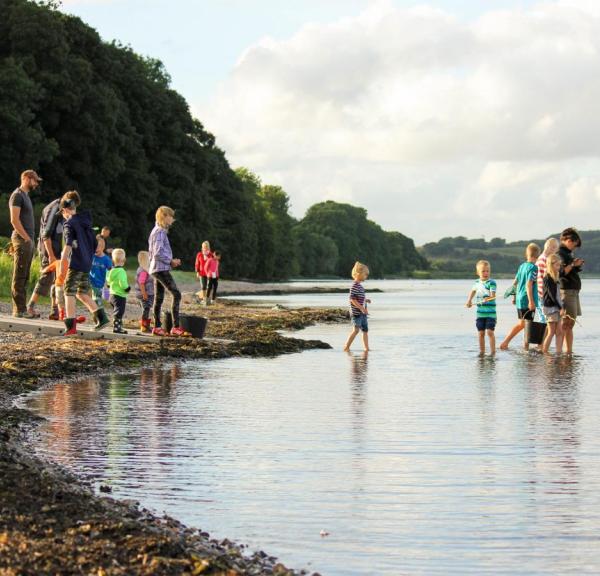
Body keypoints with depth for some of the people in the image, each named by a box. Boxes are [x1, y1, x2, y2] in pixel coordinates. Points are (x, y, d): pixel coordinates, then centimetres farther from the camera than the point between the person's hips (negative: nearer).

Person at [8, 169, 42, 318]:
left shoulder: (26, 196, 21)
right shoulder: (17, 195, -8)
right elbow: (14, 220, -16)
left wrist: (30, 239, 15)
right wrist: (26, 238, -15)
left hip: (28, 240, 10)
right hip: (22, 240, -10)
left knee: (24, 277, 9)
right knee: (19, 277, -9)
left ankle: (21, 308, 11)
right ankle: (20, 309, -10)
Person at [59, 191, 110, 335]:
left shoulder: (69, 224, -7)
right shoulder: (85, 222, 16)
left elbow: (68, 245, -21)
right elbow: (94, 244, 21)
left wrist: (62, 263, -26)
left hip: (75, 264, -8)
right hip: (87, 264, 8)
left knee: (69, 292, -3)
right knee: (82, 293, 17)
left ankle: (71, 326, -11)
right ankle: (101, 317, 8)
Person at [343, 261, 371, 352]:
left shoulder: (360, 285, 15)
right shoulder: (354, 286, -15)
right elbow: (352, 299, -22)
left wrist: (365, 300, 13)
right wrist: (361, 308, -24)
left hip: (362, 313, 10)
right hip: (356, 313, -10)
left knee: (365, 330, 10)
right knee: (356, 330, -13)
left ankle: (366, 348, 15)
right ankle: (346, 347, -9)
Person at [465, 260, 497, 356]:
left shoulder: (491, 283, -9)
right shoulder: (477, 283, 10)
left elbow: (493, 295, -20)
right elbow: (472, 291, 29)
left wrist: (488, 298, -40)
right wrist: (469, 300, 16)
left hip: (490, 313, -5)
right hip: (480, 313, 5)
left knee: (490, 331, -12)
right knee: (481, 333, 9)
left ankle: (493, 351, -8)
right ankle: (482, 351, 18)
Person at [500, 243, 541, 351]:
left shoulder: (522, 266, 11)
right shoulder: (533, 267, -12)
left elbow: (515, 283, 18)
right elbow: (529, 284, -22)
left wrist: (515, 296, 32)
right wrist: (531, 301, -25)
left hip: (519, 299, 8)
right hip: (527, 300, -8)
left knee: (521, 323, 17)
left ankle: (505, 343, 15)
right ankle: (526, 346, 5)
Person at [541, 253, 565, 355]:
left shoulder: (556, 278, 12)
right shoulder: (547, 278, -14)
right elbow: (552, 295, -16)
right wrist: (561, 308, -15)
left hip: (557, 307, 8)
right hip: (550, 307, -8)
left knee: (559, 332, 4)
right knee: (551, 332, -4)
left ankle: (559, 352, 4)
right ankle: (544, 353, 3)